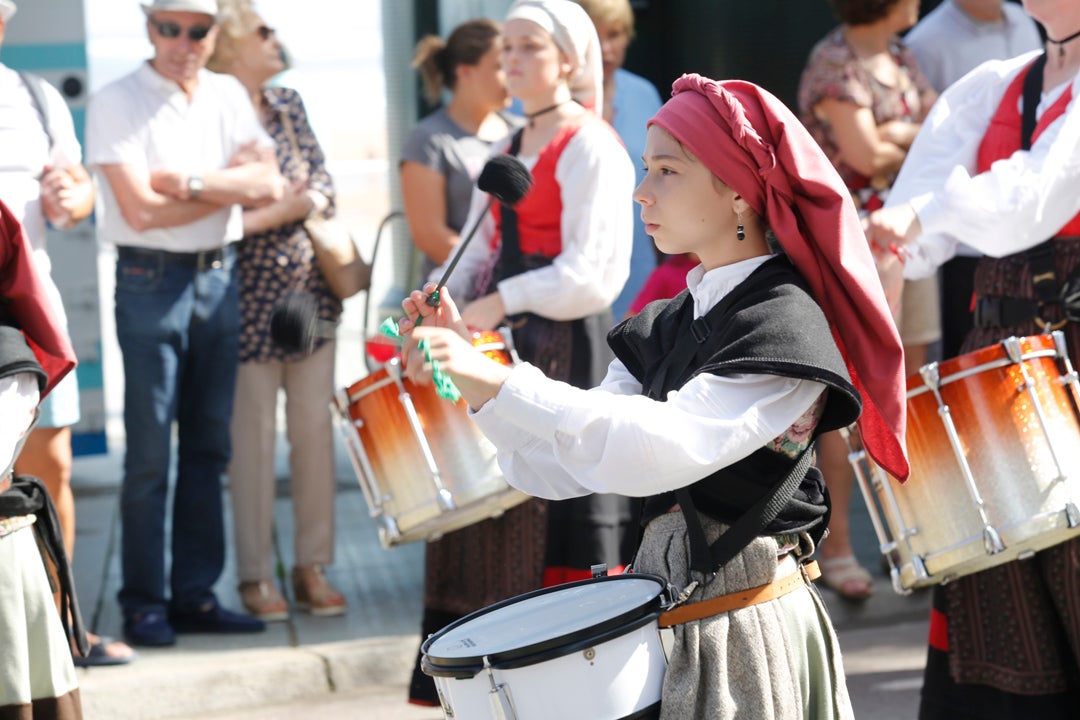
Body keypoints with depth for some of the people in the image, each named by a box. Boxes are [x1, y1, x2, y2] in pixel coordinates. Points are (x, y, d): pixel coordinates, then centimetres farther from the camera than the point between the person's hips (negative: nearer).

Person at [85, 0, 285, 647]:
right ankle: (144, 603, 3)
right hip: (151, 280, -5)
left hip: (219, 277, 5)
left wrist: (186, 183, -13)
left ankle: (195, 595, 15)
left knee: (209, 444, 8)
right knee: (150, 451, -4)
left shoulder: (228, 97, 10)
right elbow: (140, 209, -15)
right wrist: (229, 186, -7)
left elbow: (270, 185, -2)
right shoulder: (116, 103, -6)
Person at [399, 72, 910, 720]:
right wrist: (469, 372, -9)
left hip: (743, 637, -7)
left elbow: (664, 449, -28)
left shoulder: (784, 327, -14)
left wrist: (494, 380, -32)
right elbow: (562, 468, 5)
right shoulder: (667, 327, 11)